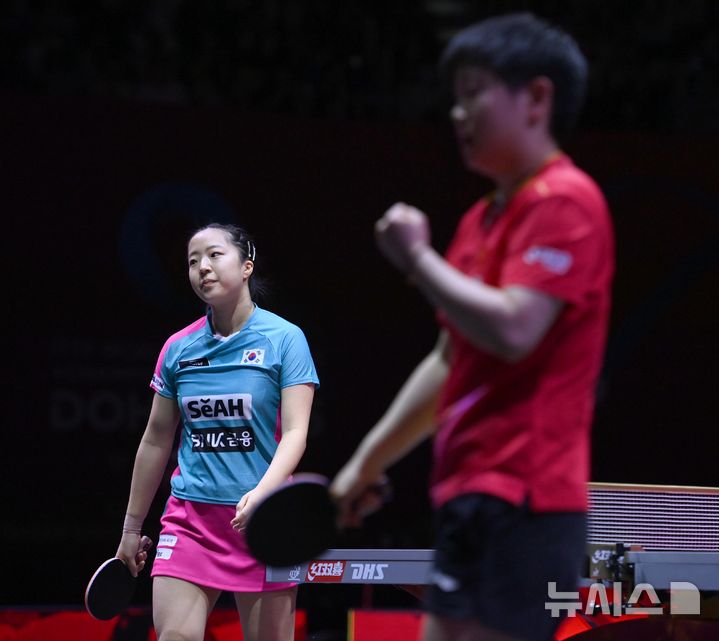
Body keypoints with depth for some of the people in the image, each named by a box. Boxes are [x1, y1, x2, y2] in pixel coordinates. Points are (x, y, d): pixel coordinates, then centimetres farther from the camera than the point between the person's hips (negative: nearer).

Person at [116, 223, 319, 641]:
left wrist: (261, 493, -29)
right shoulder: (177, 349, 8)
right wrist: (131, 529, 18)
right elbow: (156, 441, 16)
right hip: (191, 516, 3)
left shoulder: (285, 339, -3)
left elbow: (295, 434, -11)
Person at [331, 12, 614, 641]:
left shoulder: (563, 201, -10)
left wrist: (417, 258, -9)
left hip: (522, 499, -10)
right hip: (468, 493, 10)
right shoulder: (482, 220, 20)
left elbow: (513, 330, -22)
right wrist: (369, 460, 26)